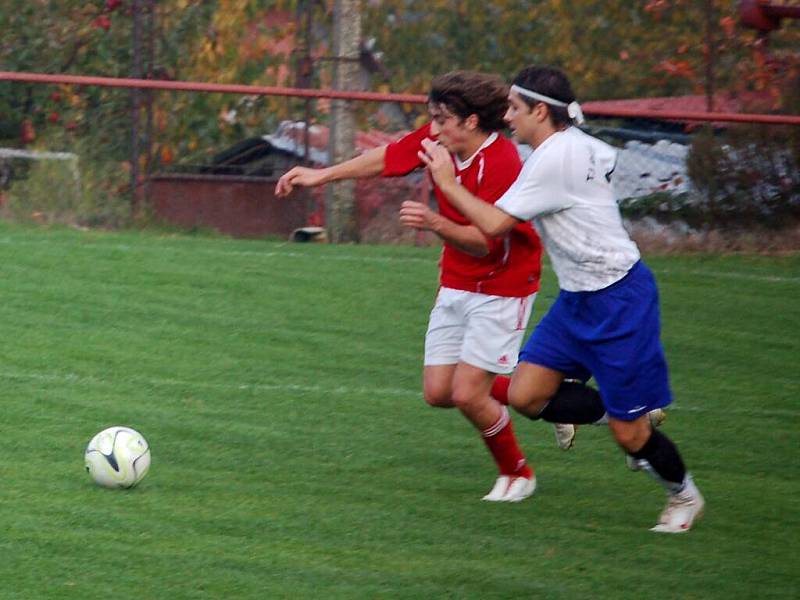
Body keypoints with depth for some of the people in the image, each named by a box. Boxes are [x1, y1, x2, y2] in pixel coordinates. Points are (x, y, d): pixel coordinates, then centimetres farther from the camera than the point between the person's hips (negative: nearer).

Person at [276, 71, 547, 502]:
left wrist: (436, 224, -46)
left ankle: (516, 474, 15)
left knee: (467, 395, -12)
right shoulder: (438, 140, -7)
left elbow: (483, 242, -30)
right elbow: (387, 158, 10)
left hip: (500, 288, -8)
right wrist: (322, 175, 13)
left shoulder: (501, 164, -28)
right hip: (456, 285, 8)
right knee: (438, 393, 4)